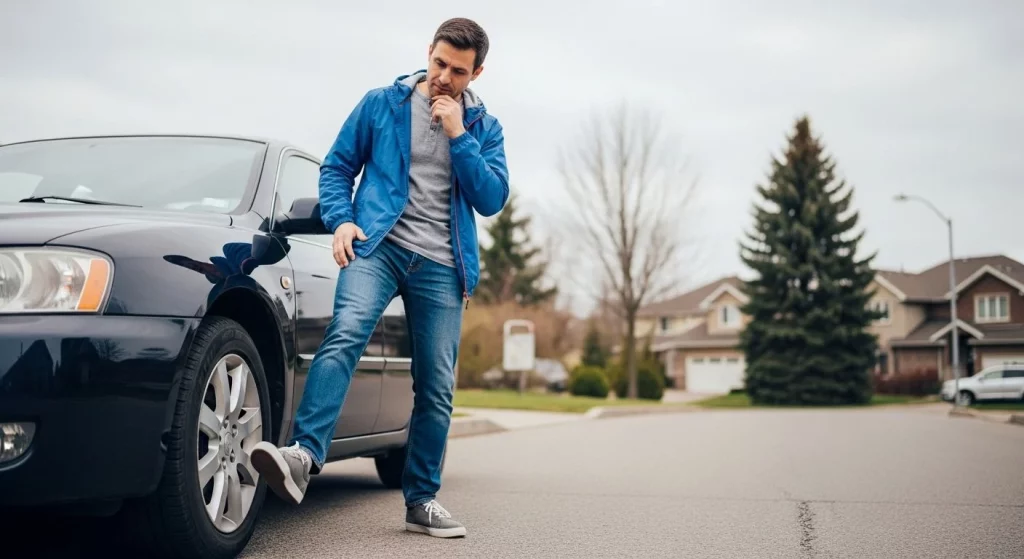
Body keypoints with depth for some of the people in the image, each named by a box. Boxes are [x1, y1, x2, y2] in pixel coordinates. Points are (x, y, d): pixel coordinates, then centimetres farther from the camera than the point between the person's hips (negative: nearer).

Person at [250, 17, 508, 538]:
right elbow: (336, 166, 10)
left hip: (441, 265, 2)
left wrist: (458, 135, -9)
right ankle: (304, 455, -40)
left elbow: (491, 199, -1)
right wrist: (341, 220, -7)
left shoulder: (484, 126, 10)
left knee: (437, 388, 4)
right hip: (379, 244, -2)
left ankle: (421, 500, 17)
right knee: (345, 334, -30)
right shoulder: (382, 103, 7)